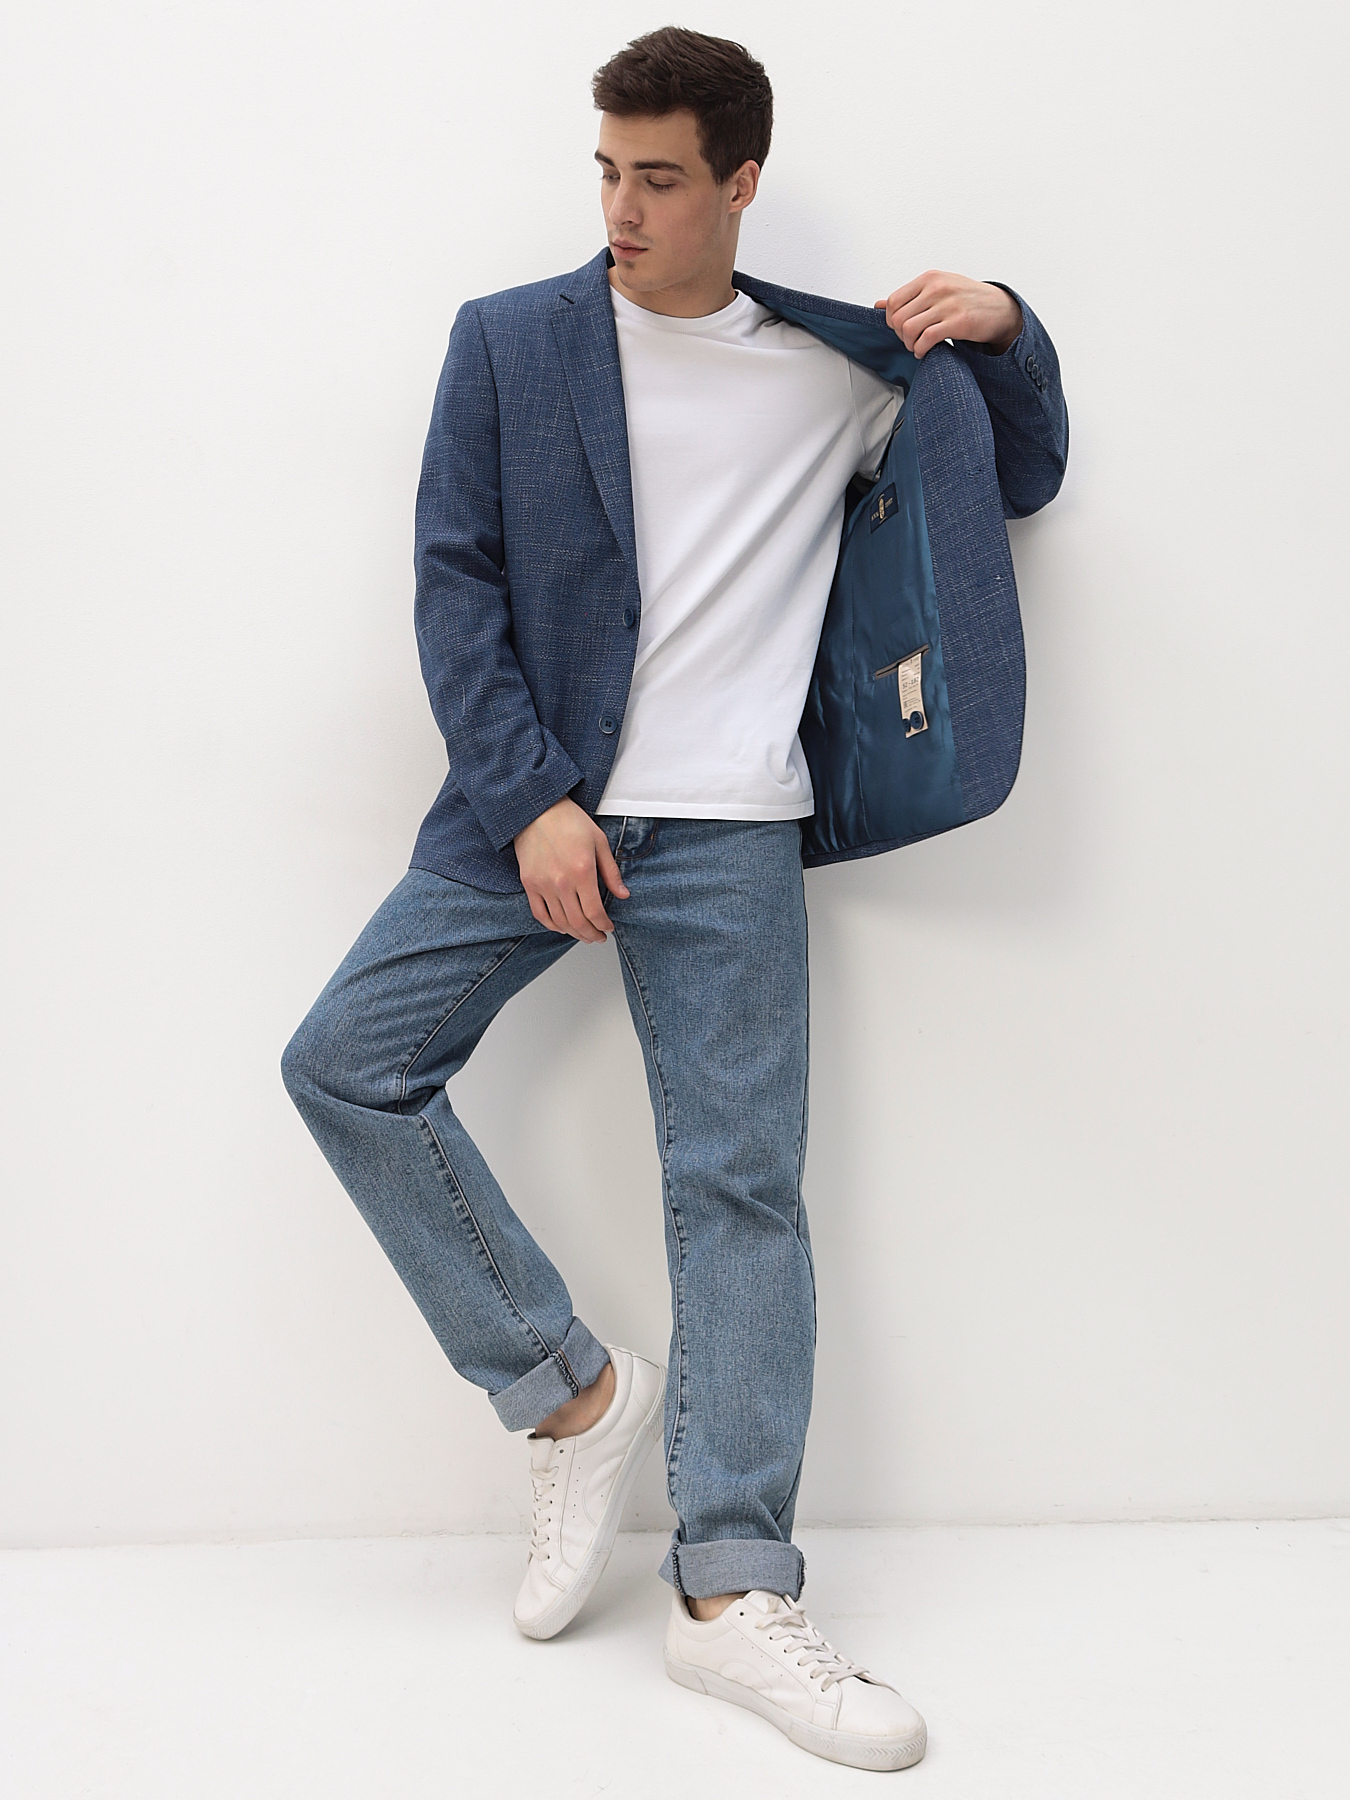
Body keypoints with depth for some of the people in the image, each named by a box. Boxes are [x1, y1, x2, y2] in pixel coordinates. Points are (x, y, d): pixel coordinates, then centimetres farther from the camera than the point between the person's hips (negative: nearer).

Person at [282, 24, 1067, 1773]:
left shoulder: (834, 365, 11)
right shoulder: (507, 340, 8)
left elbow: (1022, 481, 24)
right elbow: (454, 581, 1)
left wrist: (1005, 335, 3)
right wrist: (532, 800, -10)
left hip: (726, 836, -1)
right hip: (532, 803, 1)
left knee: (741, 1184, -5)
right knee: (344, 1061, -10)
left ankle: (731, 1590, 4)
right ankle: (570, 1390, 5)